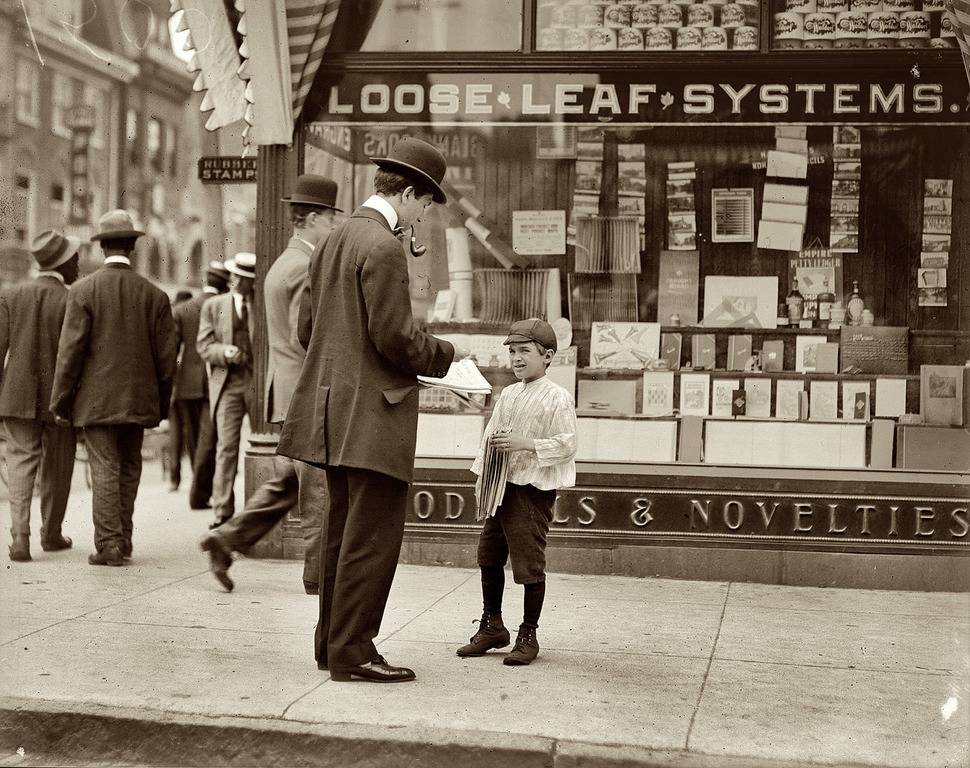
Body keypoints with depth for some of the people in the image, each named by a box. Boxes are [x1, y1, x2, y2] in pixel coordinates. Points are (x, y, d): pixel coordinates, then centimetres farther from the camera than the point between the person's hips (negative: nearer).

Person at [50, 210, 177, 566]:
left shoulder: (83, 290, -6)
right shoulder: (154, 295, 1)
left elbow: (70, 350, -8)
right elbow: (165, 356, 3)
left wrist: (61, 400, 0)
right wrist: (162, 403, 14)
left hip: (96, 399, -2)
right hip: (137, 399, 3)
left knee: (104, 469, 0)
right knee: (129, 469, 12)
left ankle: (109, 544, -2)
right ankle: (123, 543, 17)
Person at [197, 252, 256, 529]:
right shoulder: (213, 306, 12)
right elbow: (203, 345, 6)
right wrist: (224, 352, -12)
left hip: (260, 382, 0)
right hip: (227, 383, 0)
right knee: (226, 447, -6)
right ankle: (222, 512, -4)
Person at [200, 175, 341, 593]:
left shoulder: (280, 265, 17)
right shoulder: (307, 267, -15)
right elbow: (306, 337, -21)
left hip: (285, 394, 10)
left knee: (285, 482, 15)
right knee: (319, 488, -1)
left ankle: (227, 539, 11)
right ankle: (319, 573, 6)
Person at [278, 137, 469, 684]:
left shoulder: (335, 241, 15)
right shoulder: (384, 247, -15)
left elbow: (312, 326, 18)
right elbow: (395, 337, -18)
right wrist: (446, 355, -3)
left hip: (335, 409, 10)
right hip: (373, 413, -10)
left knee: (344, 530, 16)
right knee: (374, 535, -4)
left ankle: (333, 640, 23)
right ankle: (352, 651, 0)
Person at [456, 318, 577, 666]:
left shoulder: (557, 398, -8)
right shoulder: (507, 395, 14)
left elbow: (567, 444, -14)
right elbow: (490, 437, 19)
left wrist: (526, 444, -22)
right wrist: (482, 479, 12)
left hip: (532, 490, -8)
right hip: (500, 487, 8)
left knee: (529, 564, -2)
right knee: (489, 556, 14)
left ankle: (528, 636, 11)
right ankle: (492, 626, 29)